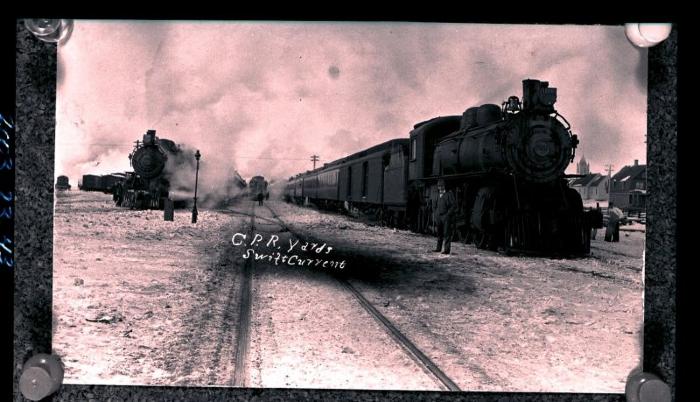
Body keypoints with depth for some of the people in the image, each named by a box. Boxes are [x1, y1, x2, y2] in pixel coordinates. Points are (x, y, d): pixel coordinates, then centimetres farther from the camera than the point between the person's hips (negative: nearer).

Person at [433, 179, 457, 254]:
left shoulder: (449, 194, -8)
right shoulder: (439, 194, 14)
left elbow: (454, 205, -10)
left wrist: (448, 214, -15)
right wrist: (436, 213, 14)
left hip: (447, 217, -7)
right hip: (439, 217, 7)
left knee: (447, 233, -5)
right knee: (439, 233, 12)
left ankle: (447, 250, -3)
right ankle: (438, 248, 20)